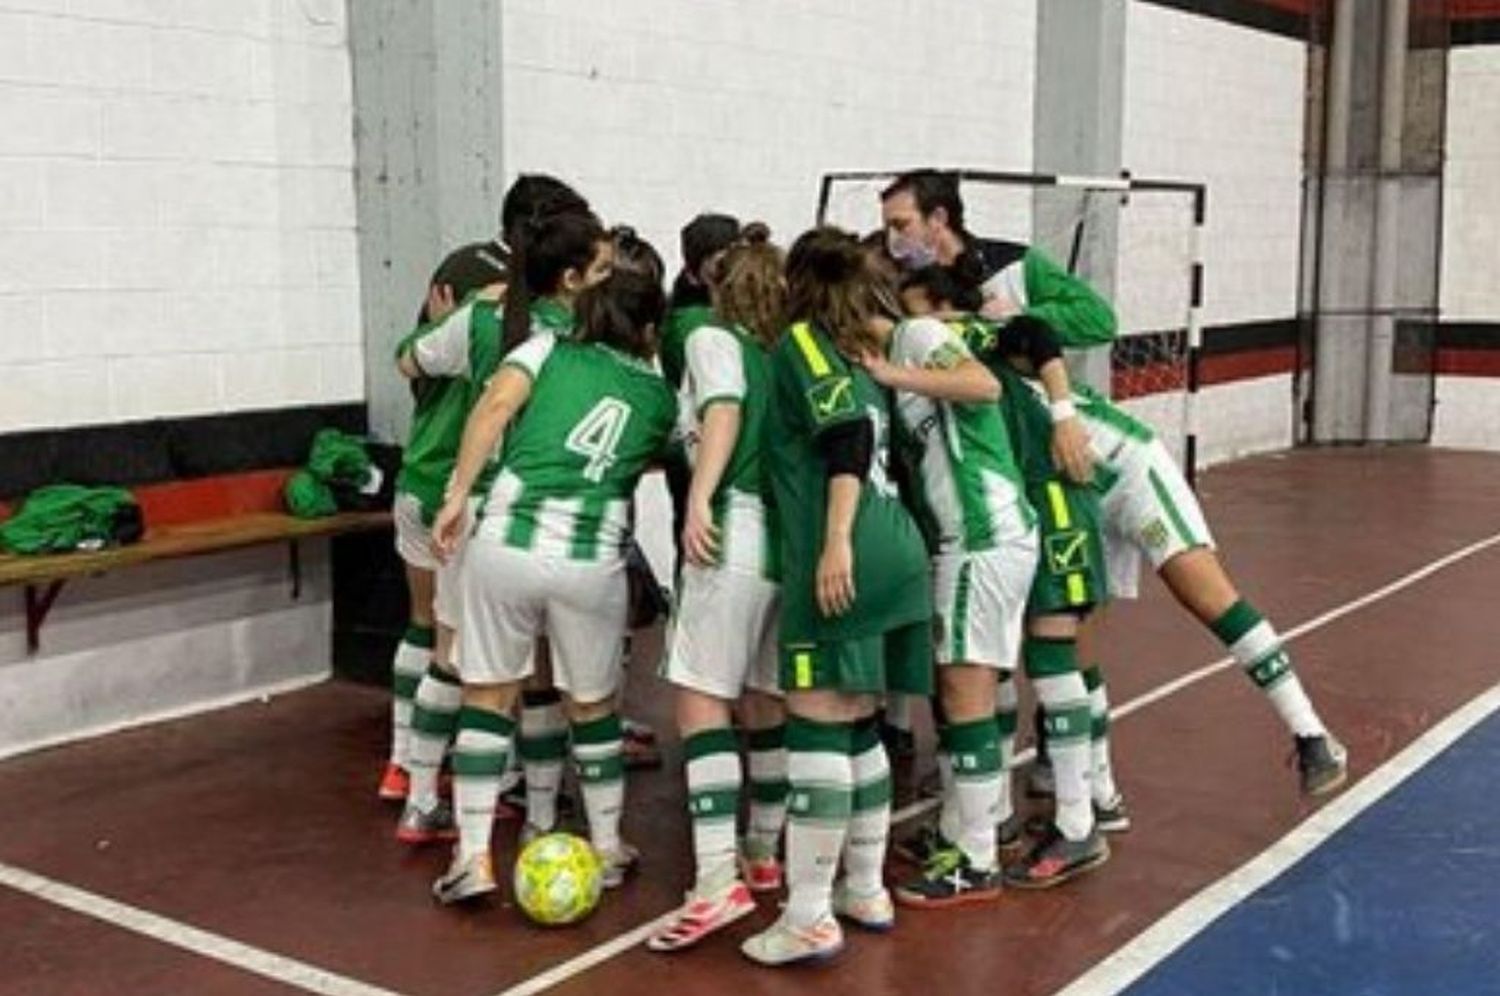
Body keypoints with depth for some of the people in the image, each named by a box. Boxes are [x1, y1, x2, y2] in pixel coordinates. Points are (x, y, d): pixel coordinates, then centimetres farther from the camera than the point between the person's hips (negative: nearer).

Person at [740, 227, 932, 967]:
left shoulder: (800, 340, 1)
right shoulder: (863, 354, 23)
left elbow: (847, 436, -13)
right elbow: (870, 441, 18)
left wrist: (837, 541, -19)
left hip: (848, 560, -8)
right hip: (897, 552, 8)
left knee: (817, 727, -6)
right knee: (857, 727, 15)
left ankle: (809, 919, -4)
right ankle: (866, 892, 23)